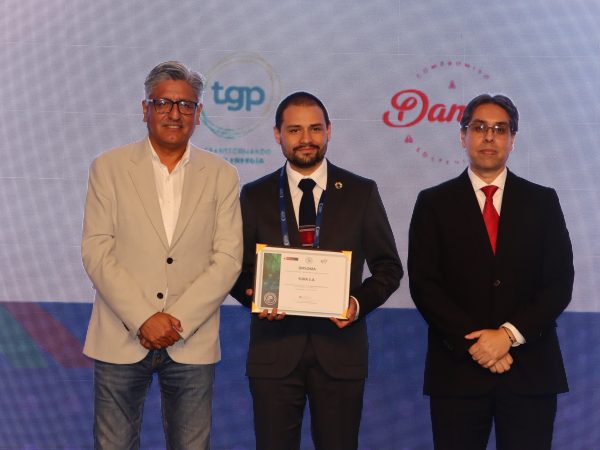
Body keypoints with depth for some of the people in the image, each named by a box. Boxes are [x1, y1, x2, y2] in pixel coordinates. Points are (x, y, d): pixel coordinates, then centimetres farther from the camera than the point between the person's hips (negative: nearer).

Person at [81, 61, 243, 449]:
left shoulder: (222, 176, 5)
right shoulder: (109, 168, 3)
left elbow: (228, 259, -1)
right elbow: (97, 253, -4)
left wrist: (177, 322, -12)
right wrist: (143, 319, -13)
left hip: (192, 342, 1)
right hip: (121, 340, -1)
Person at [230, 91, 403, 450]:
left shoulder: (362, 192, 5)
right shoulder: (255, 196, 6)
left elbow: (388, 267, 7)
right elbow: (239, 268, 10)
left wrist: (360, 302, -11)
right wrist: (255, 296, -11)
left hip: (339, 349, 0)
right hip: (274, 351, 0)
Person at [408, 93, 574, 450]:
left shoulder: (542, 202, 8)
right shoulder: (434, 204, 5)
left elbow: (559, 282, 1)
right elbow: (424, 285, -2)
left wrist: (509, 334, -12)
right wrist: (473, 343, -12)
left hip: (530, 369, 1)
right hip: (459, 368, -1)